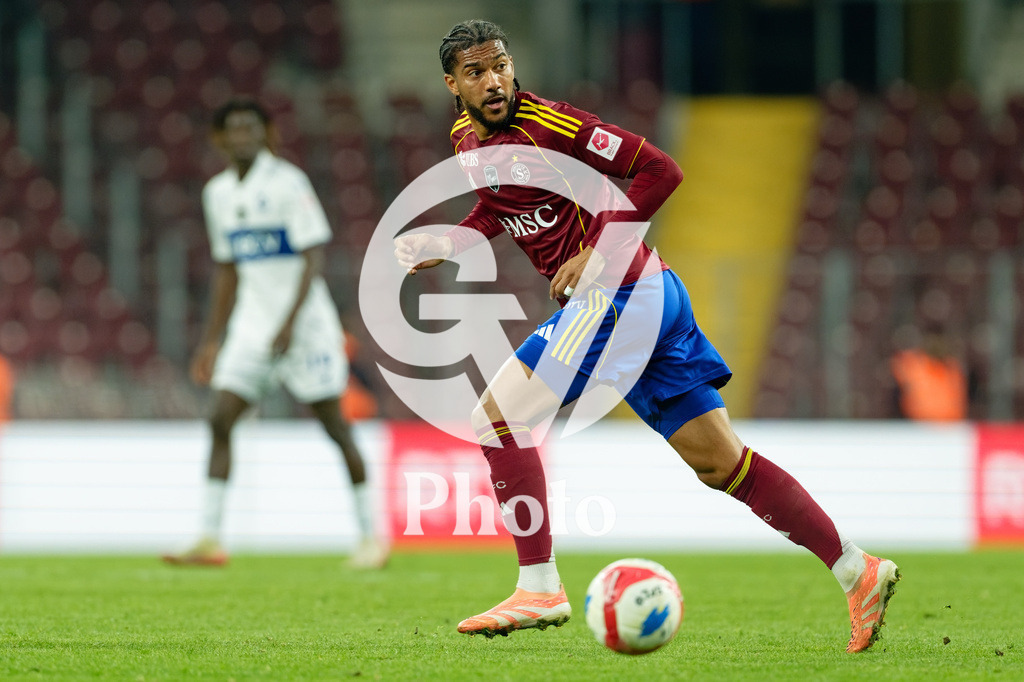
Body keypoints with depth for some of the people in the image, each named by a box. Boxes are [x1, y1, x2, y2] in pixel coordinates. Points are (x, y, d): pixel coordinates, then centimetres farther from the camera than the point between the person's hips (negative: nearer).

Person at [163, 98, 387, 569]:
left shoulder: (288, 183, -10)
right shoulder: (218, 193, 10)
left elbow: (314, 257, -15)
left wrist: (290, 323, -23)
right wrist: (211, 340, 17)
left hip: (305, 321, -6)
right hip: (251, 322, 6)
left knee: (334, 424, -1)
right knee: (220, 420, -7)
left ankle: (370, 535, 10)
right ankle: (209, 540, -8)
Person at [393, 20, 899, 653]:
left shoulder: (547, 125, -14)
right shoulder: (468, 141, 11)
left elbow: (659, 170, -15)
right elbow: (495, 211, 30)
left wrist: (596, 252, -18)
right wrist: (442, 244, 11)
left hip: (616, 294, -9)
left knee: (498, 414, -8)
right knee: (720, 461, 6)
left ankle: (540, 589, -6)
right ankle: (857, 570, 7)